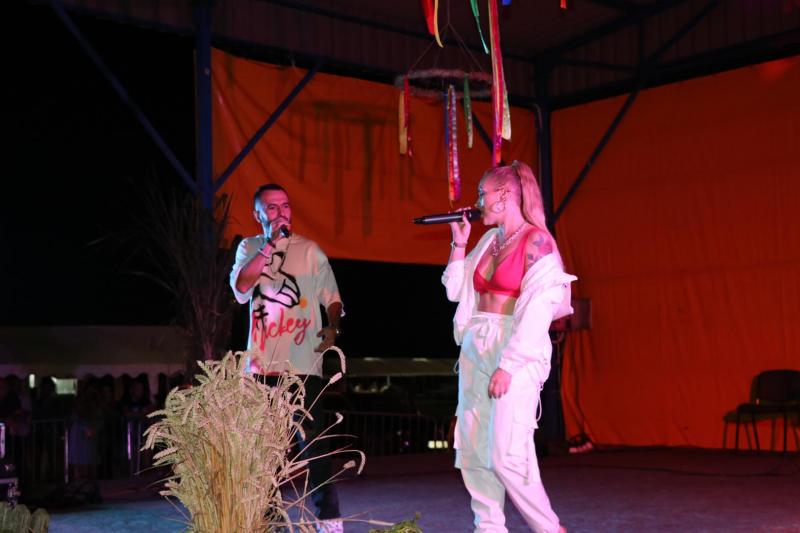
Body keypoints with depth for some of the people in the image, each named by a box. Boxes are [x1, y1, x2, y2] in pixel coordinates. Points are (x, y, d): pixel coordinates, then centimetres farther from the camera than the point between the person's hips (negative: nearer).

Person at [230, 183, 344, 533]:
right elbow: (241, 289, -7)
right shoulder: (249, 247, 11)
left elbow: (331, 297, 6)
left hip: (303, 363, -2)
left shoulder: (309, 250, 6)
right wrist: (270, 245, -11)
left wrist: (332, 327, -14)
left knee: (313, 440, -6)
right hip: (262, 364, 2)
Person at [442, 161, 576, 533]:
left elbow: (537, 311, -14)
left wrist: (507, 365, -18)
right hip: (475, 350, 7)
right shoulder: (489, 240, 13)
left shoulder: (537, 241, -9)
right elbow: (454, 290, 18)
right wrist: (459, 243, 9)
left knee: (507, 455, -12)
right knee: (472, 451, 6)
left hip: (516, 356, -7)